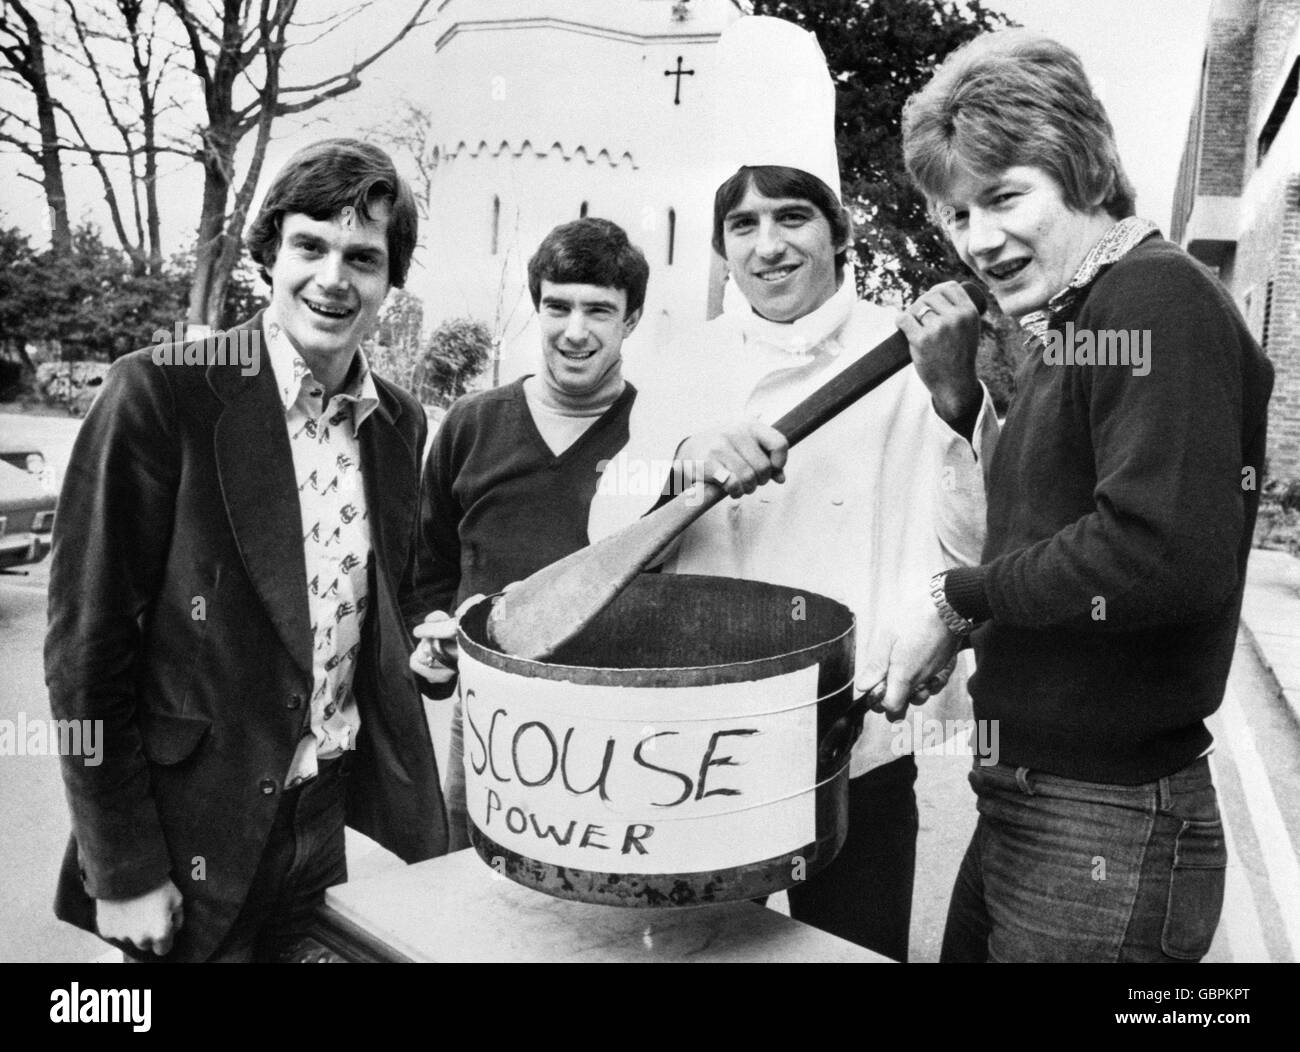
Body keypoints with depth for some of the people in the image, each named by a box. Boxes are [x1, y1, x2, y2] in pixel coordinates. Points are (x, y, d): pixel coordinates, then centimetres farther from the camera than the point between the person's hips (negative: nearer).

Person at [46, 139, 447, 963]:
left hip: (346, 824, 5)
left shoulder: (402, 421, 2)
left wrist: (431, 638, -2)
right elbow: (89, 643, -13)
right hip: (196, 839, -4)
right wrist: (124, 871, -11)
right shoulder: (161, 393, -14)